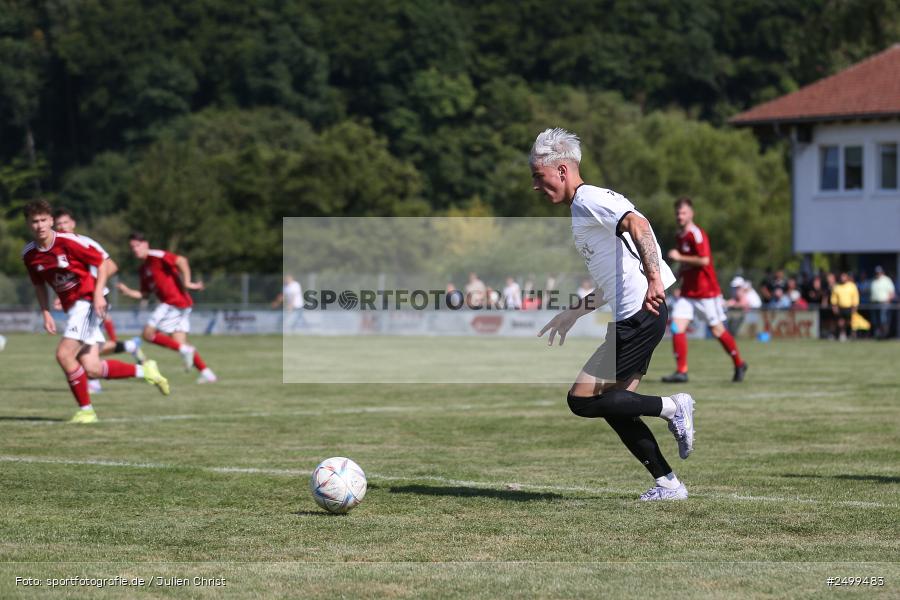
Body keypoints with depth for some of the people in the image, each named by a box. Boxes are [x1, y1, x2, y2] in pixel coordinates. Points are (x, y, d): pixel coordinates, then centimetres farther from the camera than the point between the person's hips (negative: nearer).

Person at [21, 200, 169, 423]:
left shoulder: (68, 242, -16)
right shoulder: (29, 255, 1)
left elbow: (102, 262, -9)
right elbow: (39, 285, 17)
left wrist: (98, 293, -19)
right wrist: (46, 313, 5)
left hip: (88, 302, -7)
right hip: (71, 307, 7)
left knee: (64, 354, -19)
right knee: (92, 369, 1)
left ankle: (86, 410, -6)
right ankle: (144, 371, 20)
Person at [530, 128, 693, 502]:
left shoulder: (589, 199, -7)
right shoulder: (582, 209, 24)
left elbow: (637, 223, -26)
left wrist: (654, 278, -37)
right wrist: (572, 314, 33)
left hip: (639, 317, -10)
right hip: (635, 318, 10)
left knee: (582, 400, -9)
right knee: (614, 407, 10)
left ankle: (671, 407, -4)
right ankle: (668, 484, 10)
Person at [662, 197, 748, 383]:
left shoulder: (697, 234, -15)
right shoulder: (679, 237, 12)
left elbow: (704, 260, -27)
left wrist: (679, 257, -21)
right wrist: (681, 273, 11)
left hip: (706, 293, -7)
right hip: (687, 292, 7)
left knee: (717, 330, 3)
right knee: (677, 327, -9)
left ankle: (739, 364, 23)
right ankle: (681, 371, -9)